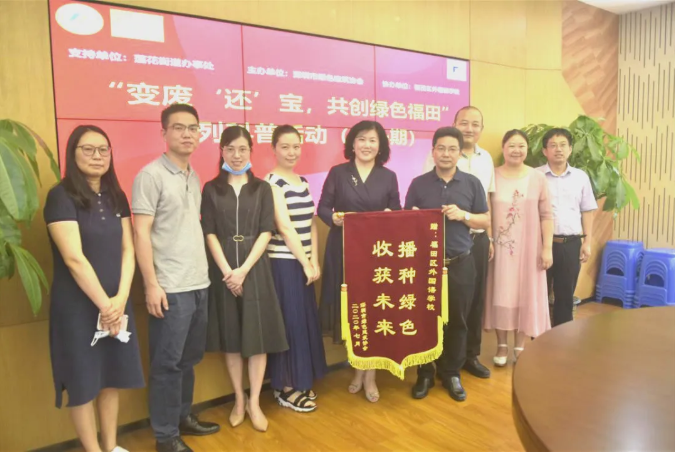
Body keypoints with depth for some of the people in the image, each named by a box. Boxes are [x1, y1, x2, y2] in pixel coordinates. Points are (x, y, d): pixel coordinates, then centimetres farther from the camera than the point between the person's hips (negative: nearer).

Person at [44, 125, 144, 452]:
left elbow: (127, 250, 3)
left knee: (113, 376, 12)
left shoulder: (116, 197, 7)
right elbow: (74, 258, -17)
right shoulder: (61, 197, -10)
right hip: (77, 305, -5)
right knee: (83, 381, 5)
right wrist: (104, 304, -16)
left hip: (117, 303, 5)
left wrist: (120, 298, -9)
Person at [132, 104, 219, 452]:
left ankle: (183, 416, 33)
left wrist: (203, 273, 12)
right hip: (170, 288, -7)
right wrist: (152, 284, -15)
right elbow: (141, 233, -11)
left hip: (199, 284, 7)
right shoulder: (151, 175, -8)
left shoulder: (194, 178, 13)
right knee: (167, 362, 4)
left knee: (190, 358, 17)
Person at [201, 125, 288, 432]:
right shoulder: (211, 189, 5)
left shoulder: (262, 188, 5)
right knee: (231, 337, 9)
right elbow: (210, 234, -1)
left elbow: (266, 232, -3)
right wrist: (227, 271, -13)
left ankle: (254, 402, 17)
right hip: (223, 270, 0)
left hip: (255, 269, 0)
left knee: (257, 336, 3)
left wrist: (244, 269, -13)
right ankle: (238, 400, 24)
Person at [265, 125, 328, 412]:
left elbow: (311, 225, 9)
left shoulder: (302, 181, 12)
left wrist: (314, 262, 1)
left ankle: (300, 382, 26)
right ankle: (285, 388, 15)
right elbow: (285, 227, -16)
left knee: (306, 321, 12)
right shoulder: (272, 182, -10)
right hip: (283, 262, -7)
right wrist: (305, 263, -13)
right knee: (288, 323, 0)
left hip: (304, 262, 7)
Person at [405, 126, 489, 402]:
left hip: (460, 263, 1)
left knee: (457, 321, 9)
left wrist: (464, 215, -12)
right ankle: (424, 373, 23)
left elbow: (485, 221, 6)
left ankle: (451, 373, 26)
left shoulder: (472, 183, 4)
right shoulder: (418, 184, 3)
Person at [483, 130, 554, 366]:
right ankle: (502, 346, 22)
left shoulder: (538, 178, 1)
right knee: (501, 295, 7)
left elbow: (546, 215, 2)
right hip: (499, 248, 0)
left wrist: (547, 247, -3)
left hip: (528, 248, 1)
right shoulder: (492, 176, -1)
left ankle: (520, 347, 23)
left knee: (525, 295, 8)